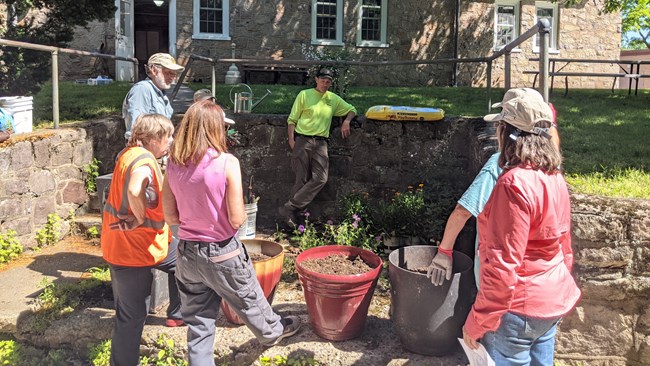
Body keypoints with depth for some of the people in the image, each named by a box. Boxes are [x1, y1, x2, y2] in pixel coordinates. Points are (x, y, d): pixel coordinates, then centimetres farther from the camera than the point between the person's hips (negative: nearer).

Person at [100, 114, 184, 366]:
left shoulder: (129, 153, 5)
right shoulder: (143, 159, -24)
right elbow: (134, 191, -44)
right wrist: (141, 219, -28)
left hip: (146, 241, 10)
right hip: (132, 248, -10)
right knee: (132, 316, 1)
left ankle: (176, 314, 41)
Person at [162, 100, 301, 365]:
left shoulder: (174, 165, -5)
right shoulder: (227, 163, -19)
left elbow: (170, 217, 1)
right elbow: (237, 220, -18)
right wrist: (242, 211, 2)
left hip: (187, 253, 3)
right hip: (222, 254, -3)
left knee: (198, 322, 15)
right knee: (249, 301, 24)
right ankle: (272, 331, 51)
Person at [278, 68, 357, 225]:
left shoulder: (334, 99, 16)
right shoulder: (304, 94, 6)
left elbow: (352, 110, 28)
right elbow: (292, 119, 6)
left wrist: (346, 121, 7)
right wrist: (291, 139, -6)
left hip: (320, 142, 3)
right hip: (302, 140, -3)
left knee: (320, 179, -14)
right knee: (302, 180, -4)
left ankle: (289, 208, -11)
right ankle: (292, 212, 4)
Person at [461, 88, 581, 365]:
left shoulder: (514, 183, -23)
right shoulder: (555, 178, 3)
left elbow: (502, 265, -25)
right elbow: (564, 246, 13)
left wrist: (476, 322, -16)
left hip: (520, 308, -8)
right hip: (553, 301, 9)